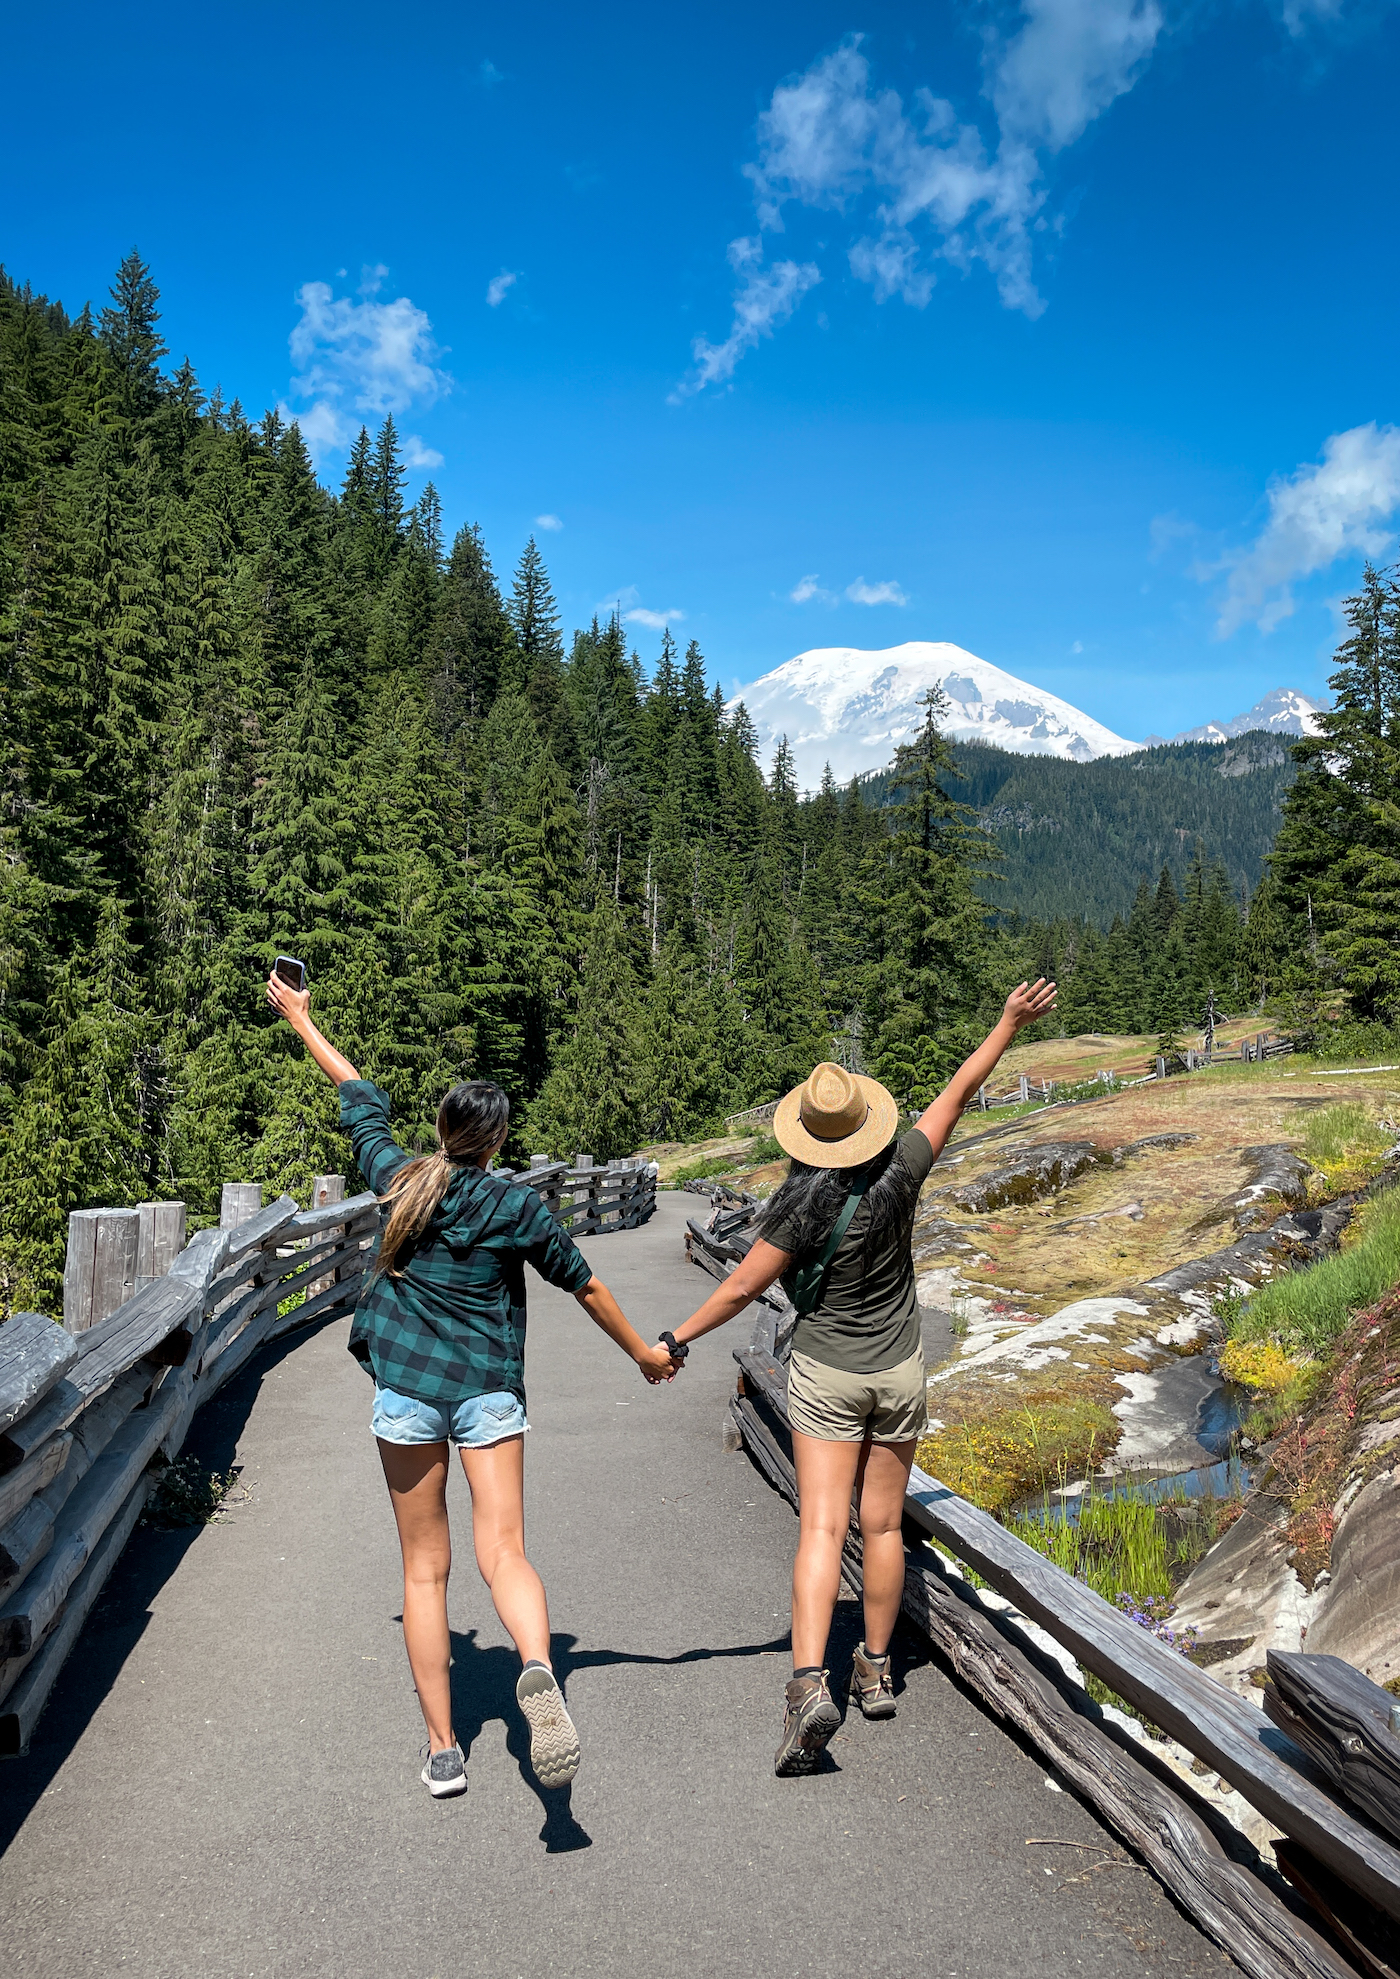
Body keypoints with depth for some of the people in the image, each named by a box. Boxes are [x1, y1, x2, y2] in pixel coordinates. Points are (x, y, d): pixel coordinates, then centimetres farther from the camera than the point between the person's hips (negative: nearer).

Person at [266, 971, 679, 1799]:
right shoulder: (517, 1205, -5)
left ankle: (444, 1750, 13)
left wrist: (302, 1021, 29)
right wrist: (645, 1352, 18)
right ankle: (538, 1670, -33)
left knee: (425, 1568, 9)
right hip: (490, 1388, -1)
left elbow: (361, 1100, 14)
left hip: (406, 1385, 1)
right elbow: (583, 1283, 5)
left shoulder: (401, 1179, -1)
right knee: (505, 1553, -3)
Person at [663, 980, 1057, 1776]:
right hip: (898, 1373, 3)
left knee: (822, 1527, -5)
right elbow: (958, 1094, -2)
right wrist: (1011, 1022, 9)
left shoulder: (802, 1202, -20)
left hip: (826, 1377, -3)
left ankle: (811, 1684, -19)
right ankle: (876, 1670, 27)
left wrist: (676, 1340, -3)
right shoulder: (900, 1173, -12)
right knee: (883, 1524, 15)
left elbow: (743, 1287, -15)